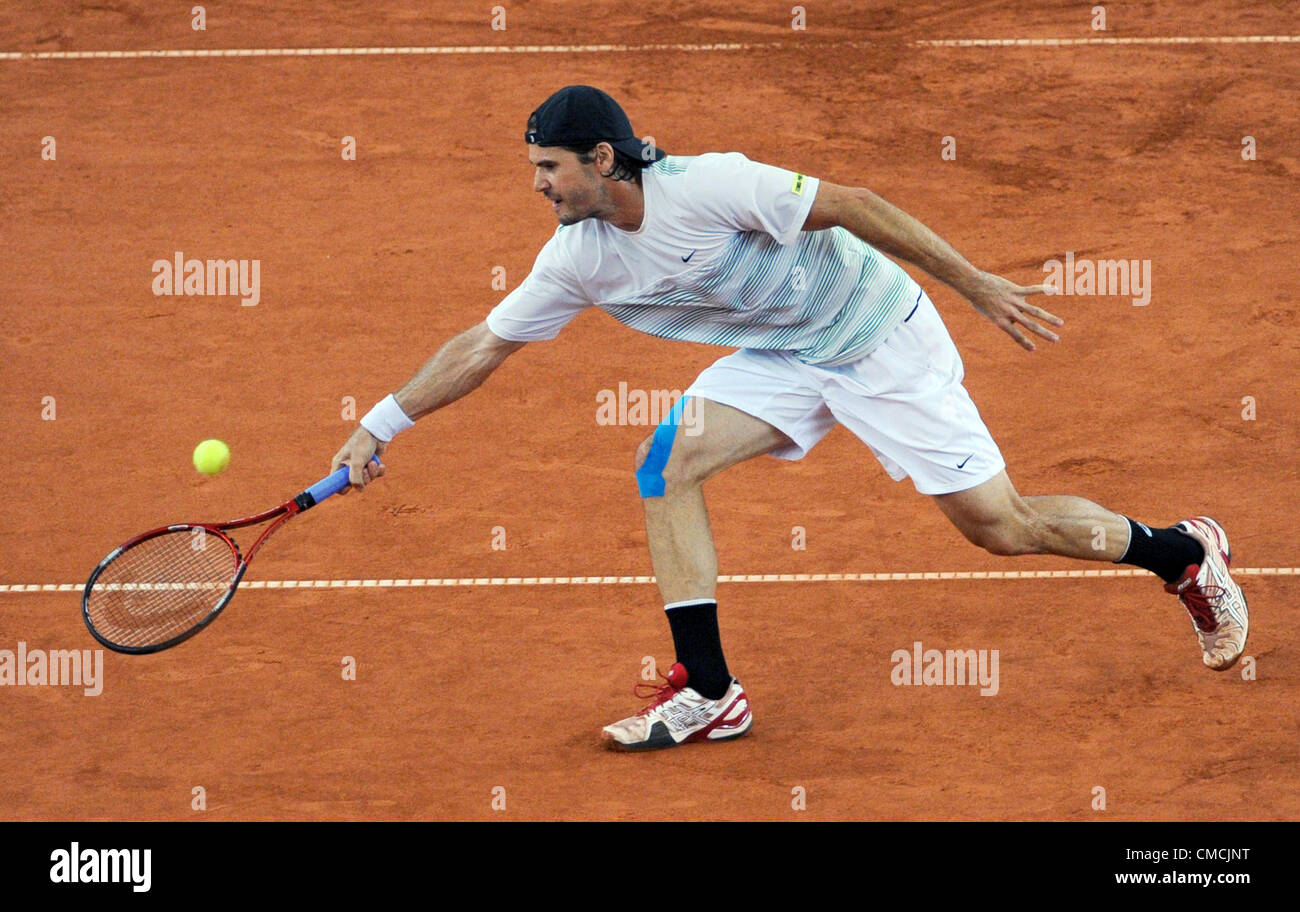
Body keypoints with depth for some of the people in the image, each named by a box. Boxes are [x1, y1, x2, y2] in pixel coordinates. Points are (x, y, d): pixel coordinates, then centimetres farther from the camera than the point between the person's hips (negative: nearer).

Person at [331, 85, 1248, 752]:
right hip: (783, 358, 6)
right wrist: (379, 426, 0)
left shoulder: (707, 186, -28)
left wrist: (979, 285, -21)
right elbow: (483, 346, 2)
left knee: (1000, 525, -5)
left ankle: (1182, 552, 18)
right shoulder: (576, 259, -7)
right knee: (669, 463, -13)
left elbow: (852, 205, -23)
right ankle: (709, 693, -9)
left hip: (879, 334, -6)